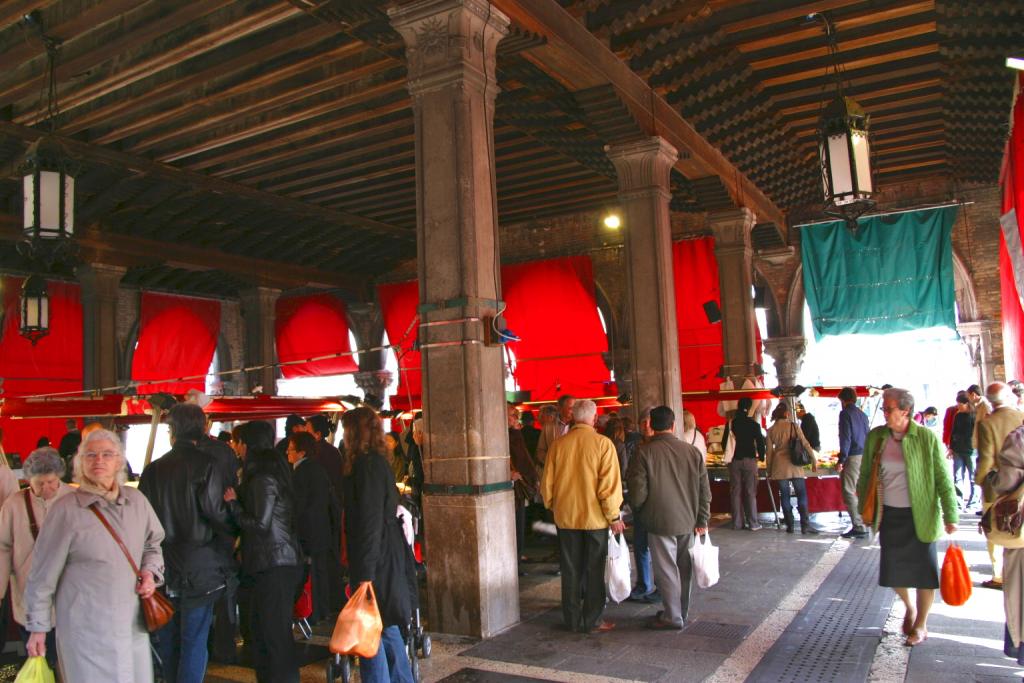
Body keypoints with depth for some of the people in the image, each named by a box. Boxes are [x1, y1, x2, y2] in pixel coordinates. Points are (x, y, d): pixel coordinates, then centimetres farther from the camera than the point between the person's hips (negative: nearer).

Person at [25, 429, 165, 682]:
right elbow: (43, 574, -4)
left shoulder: (137, 501, 3)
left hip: (133, 623, 5)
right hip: (86, 627, -4)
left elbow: (153, 544, 19)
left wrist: (151, 571, 0)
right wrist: (38, 628, 1)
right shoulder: (66, 510, -11)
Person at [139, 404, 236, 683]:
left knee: (168, 638, 18)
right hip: (199, 565, -5)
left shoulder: (153, 469, 3)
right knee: (194, 640, 1)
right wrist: (233, 528, 1)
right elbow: (215, 511, -18)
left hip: (164, 565, 5)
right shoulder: (207, 465, -12)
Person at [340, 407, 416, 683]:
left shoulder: (367, 465, -17)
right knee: (385, 627, 19)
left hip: (375, 559, -10)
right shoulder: (375, 462, 12)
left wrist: (365, 574, -21)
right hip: (388, 557, 10)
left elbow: (370, 522, -21)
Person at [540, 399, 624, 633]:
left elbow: (547, 483, 3)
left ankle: (572, 620, 21)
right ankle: (593, 621, 13)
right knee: (594, 571, 9)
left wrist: (553, 507, 18)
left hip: (566, 517, 3)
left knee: (570, 571, 13)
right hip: (594, 517, -3)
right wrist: (614, 516, -4)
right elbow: (610, 484, -13)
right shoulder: (603, 443, -12)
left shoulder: (558, 444, -3)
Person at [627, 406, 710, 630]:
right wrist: (702, 520, 12)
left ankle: (673, 616, 11)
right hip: (688, 521, 5)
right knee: (683, 568, 17)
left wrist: (636, 508, 9)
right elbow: (704, 490, 3)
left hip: (660, 521, -5)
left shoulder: (644, 452, -13)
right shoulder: (692, 451, 0)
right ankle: (682, 611, 30)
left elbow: (638, 492, -13)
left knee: (666, 569, 4)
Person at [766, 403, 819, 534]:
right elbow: (805, 443, -6)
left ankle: (789, 525, 7)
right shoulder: (794, 426, -3)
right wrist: (814, 460, 1)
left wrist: (769, 471, 12)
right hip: (794, 464, -2)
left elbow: (769, 451, 5)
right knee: (801, 494, 2)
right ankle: (805, 524, -5)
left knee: (785, 495, 7)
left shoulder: (771, 430, 3)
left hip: (779, 466, 2)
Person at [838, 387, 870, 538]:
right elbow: (867, 436, 18)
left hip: (853, 457, -8)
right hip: (865, 456, 8)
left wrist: (841, 459, -13)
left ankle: (858, 527, -8)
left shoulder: (845, 413, -8)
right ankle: (865, 523, 17)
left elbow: (845, 438, -14)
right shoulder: (862, 414, 15)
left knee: (849, 492, -5)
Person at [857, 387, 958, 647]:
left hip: (920, 515, -3)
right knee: (893, 568, 10)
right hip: (889, 514, 3)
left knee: (923, 569, 7)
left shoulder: (926, 438, -11)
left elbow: (943, 478, -8)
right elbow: (865, 474, 8)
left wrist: (950, 515, -10)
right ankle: (909, 606, 41)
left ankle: (921, 625, 27)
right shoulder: (876, 437, -2)